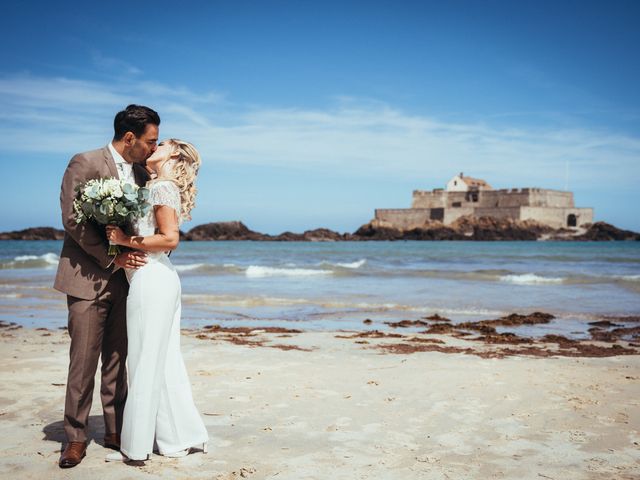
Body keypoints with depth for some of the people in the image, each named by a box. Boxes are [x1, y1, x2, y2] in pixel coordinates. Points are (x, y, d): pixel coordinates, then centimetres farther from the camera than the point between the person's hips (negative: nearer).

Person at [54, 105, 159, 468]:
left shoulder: (142, 173, 10)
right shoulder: (85, 164, -8)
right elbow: (73, 221, -13)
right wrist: (112, 258, -15)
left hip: (124, 278, 5)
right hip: (89, 278, -5)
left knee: (118, 359, 9)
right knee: (84, 360, -2)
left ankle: (116, 430, 18)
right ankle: (77, 437, 9)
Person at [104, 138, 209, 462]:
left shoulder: (163, 187, -9)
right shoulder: (159, 187, 18)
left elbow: (171, 239, -18)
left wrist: (125, 240, -14)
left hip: (151, 279, -9)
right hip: (160, 278, 9)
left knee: (145, 362, -2)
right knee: (165, 361, 12)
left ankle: (136, 447, 7)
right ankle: (180, 437, 20)